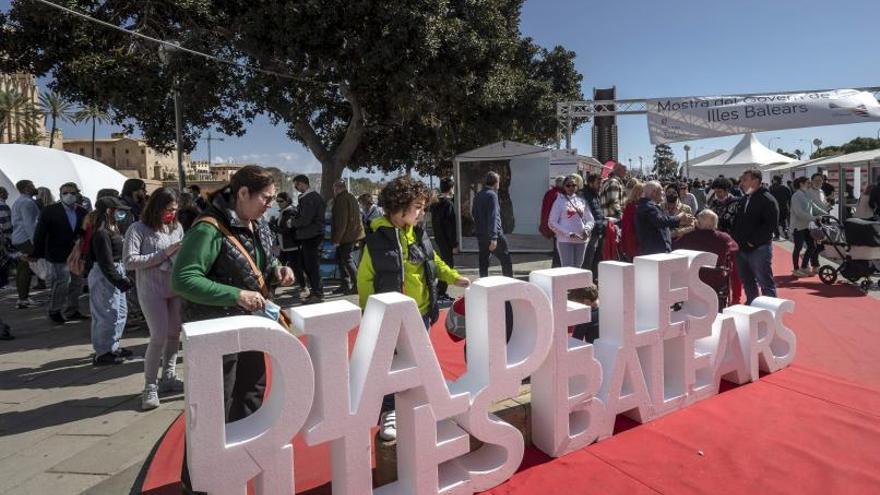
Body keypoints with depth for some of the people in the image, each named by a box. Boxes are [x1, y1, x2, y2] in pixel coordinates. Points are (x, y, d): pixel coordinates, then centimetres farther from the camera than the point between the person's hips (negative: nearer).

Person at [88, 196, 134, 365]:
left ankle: (112, 347, 29)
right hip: (105, 277, -10)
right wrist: (119, 281, -20)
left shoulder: (112, 230, 11)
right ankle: (102, 354, 7)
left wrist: (124, 278, 15)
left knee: (121, 312, 17)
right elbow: (106, 262, -21)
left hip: (115, 275, 10)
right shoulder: (101, 233, -18)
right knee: (108, 315, -3)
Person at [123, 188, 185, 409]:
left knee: (174, 334, 9)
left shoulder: (177, 227, 5)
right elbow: (129, 261, -16)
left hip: (176, 289, 5)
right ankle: (150, 386, 6)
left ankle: (168, 377, 26)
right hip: (151, 291, -5)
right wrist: (163, 254, -18)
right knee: (159, 336, -9)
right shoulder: (138, 229, -8)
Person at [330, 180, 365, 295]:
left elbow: (341, 221, -21)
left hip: (346, 236, -10)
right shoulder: (352, 197, 16)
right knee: (340, 258, 16)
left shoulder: (341, 199, -15)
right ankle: (345, 285, 20)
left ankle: (357, 285, -3)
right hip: (354, 234, 10)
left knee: (347, 259, -4)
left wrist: (336, 238, -18)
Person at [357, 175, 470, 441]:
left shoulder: (419, 234, 3)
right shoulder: (377, 239, -14)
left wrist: (454, 278, 8)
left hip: (421, 313, 6)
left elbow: (434, 262, 18)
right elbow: (365, 280, -9)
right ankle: (389, 412, 22)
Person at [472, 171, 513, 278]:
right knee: (506, 261, 4)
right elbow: (493, 217, -20)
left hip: (480, 235, 7)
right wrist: (493, 238, -24)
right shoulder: (492, 194, -12)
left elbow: (474, 214, 19)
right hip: (494, 234, -7)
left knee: (483, 263, 10)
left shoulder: (477, 196, 11)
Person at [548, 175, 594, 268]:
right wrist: (568, 233, -15)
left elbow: (590, 219, 13)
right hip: (565, 240, -4)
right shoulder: (560, 201, -2)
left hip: (581, 240, 5)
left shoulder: (581, 201, 9)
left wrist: (586, 229, -9)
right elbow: (552, 223, -7)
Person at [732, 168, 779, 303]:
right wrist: (736, 240, 8)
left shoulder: (767, 200, -10)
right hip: (742, 249, 8)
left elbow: (771, 225, -18)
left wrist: (753, 241, -19)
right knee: (747, 283, 17)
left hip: (759, 249, -8)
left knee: (765, 283, -2)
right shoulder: (744, 199, 16)